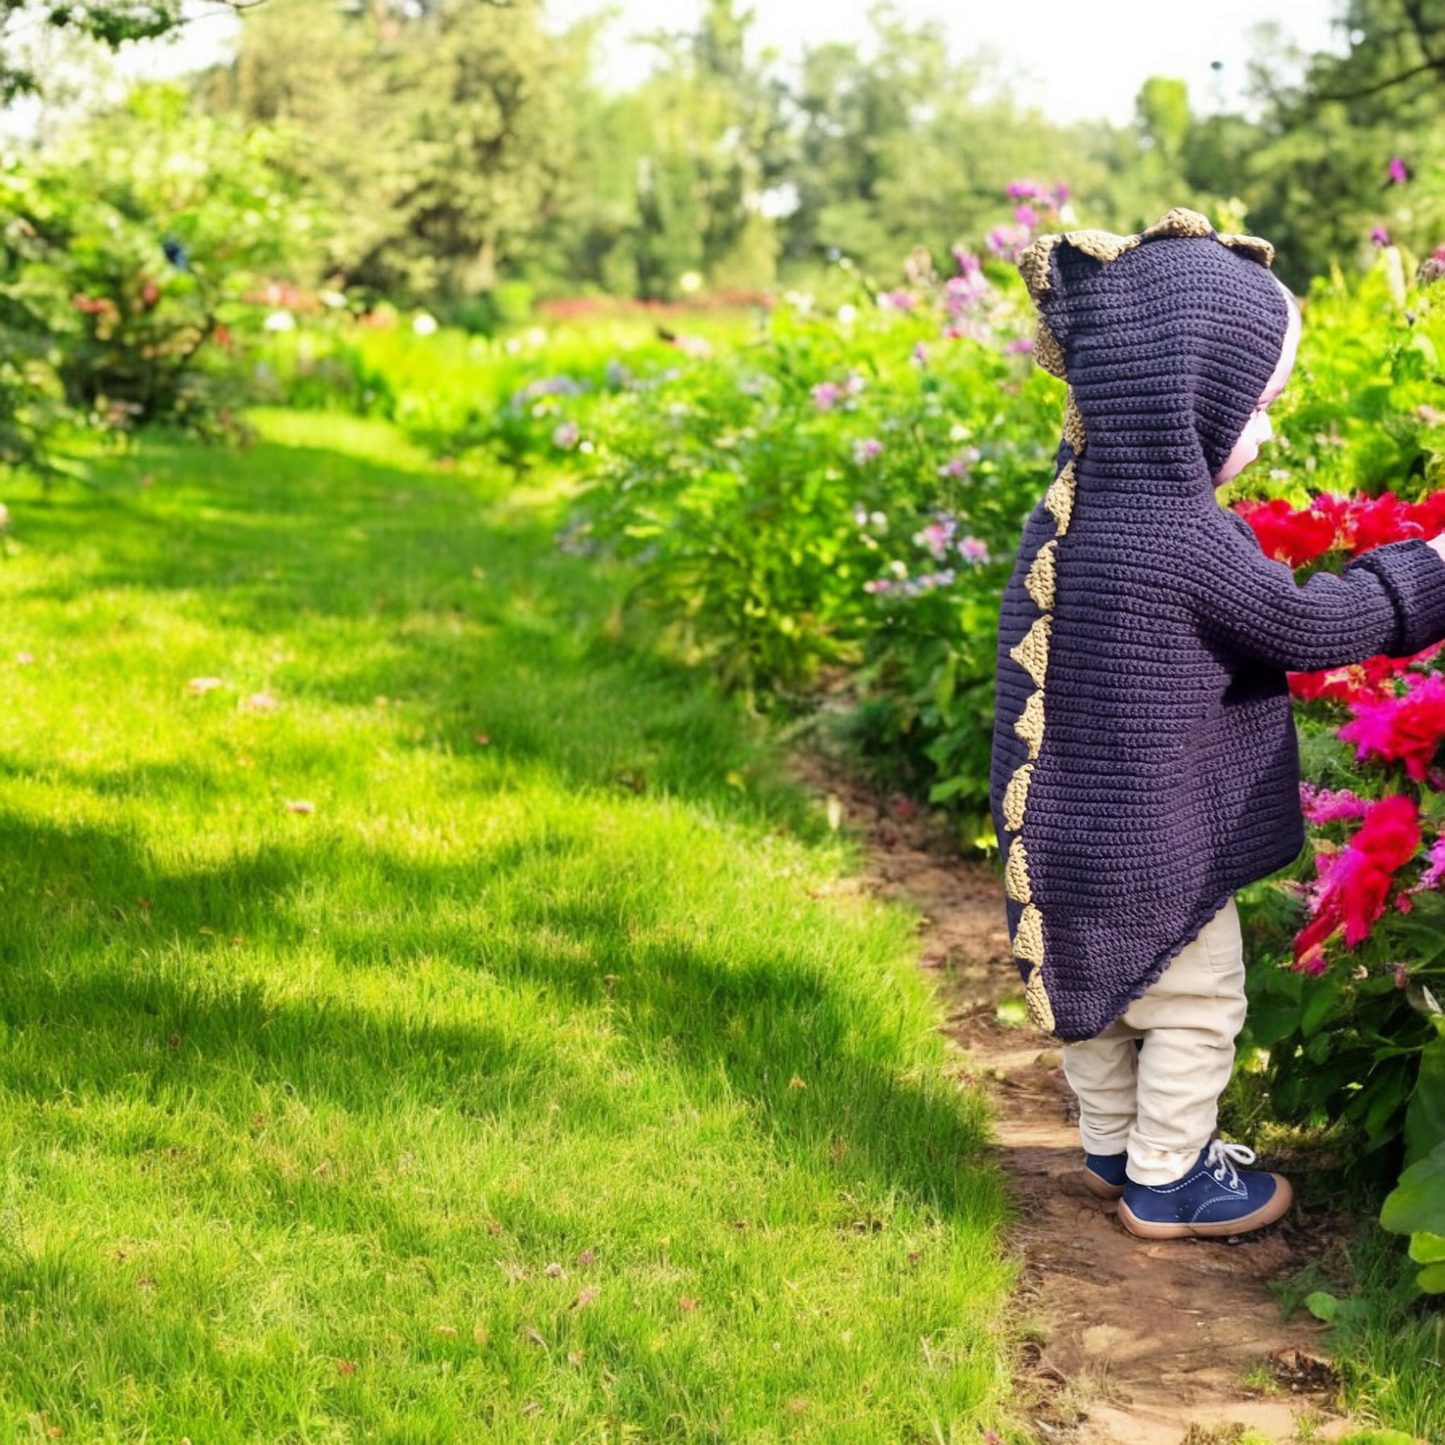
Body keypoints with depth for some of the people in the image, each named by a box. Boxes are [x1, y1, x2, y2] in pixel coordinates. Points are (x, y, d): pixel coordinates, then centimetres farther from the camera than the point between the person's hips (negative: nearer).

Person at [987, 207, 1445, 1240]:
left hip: (1067, 839, 8)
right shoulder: (1191, 540, -27)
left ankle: (1113, 1147, 42)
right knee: (1196, 1010, 12)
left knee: (1100, 1000, 24)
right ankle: (1168, 1182, 26)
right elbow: (1306, 628, -16)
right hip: (1159, 854, -8)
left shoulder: (1063, 522, -3)